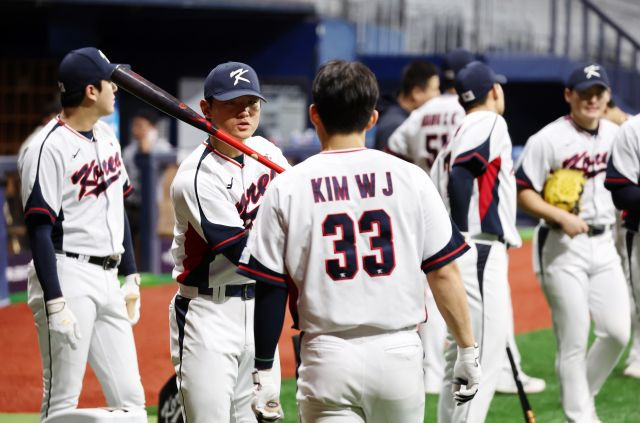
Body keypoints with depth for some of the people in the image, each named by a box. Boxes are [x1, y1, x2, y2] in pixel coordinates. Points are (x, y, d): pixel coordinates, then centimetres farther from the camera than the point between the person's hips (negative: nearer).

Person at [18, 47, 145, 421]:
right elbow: (40, 229, -16)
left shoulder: (107, 137, 13)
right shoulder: (50, 148, -14)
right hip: (68, 276, -8)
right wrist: (55, 303, -20)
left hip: (107, 278, 8)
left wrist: (131, 277, 19)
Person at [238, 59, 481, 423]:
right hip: (399, 352, 1)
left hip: (328, 357, -1)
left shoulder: (286, 188, -2)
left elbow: (269, 288, -1)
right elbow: (443, 272, 0)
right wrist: (468, 350, 8)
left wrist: (263, 370, 6)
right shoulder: (411, 178, 0)